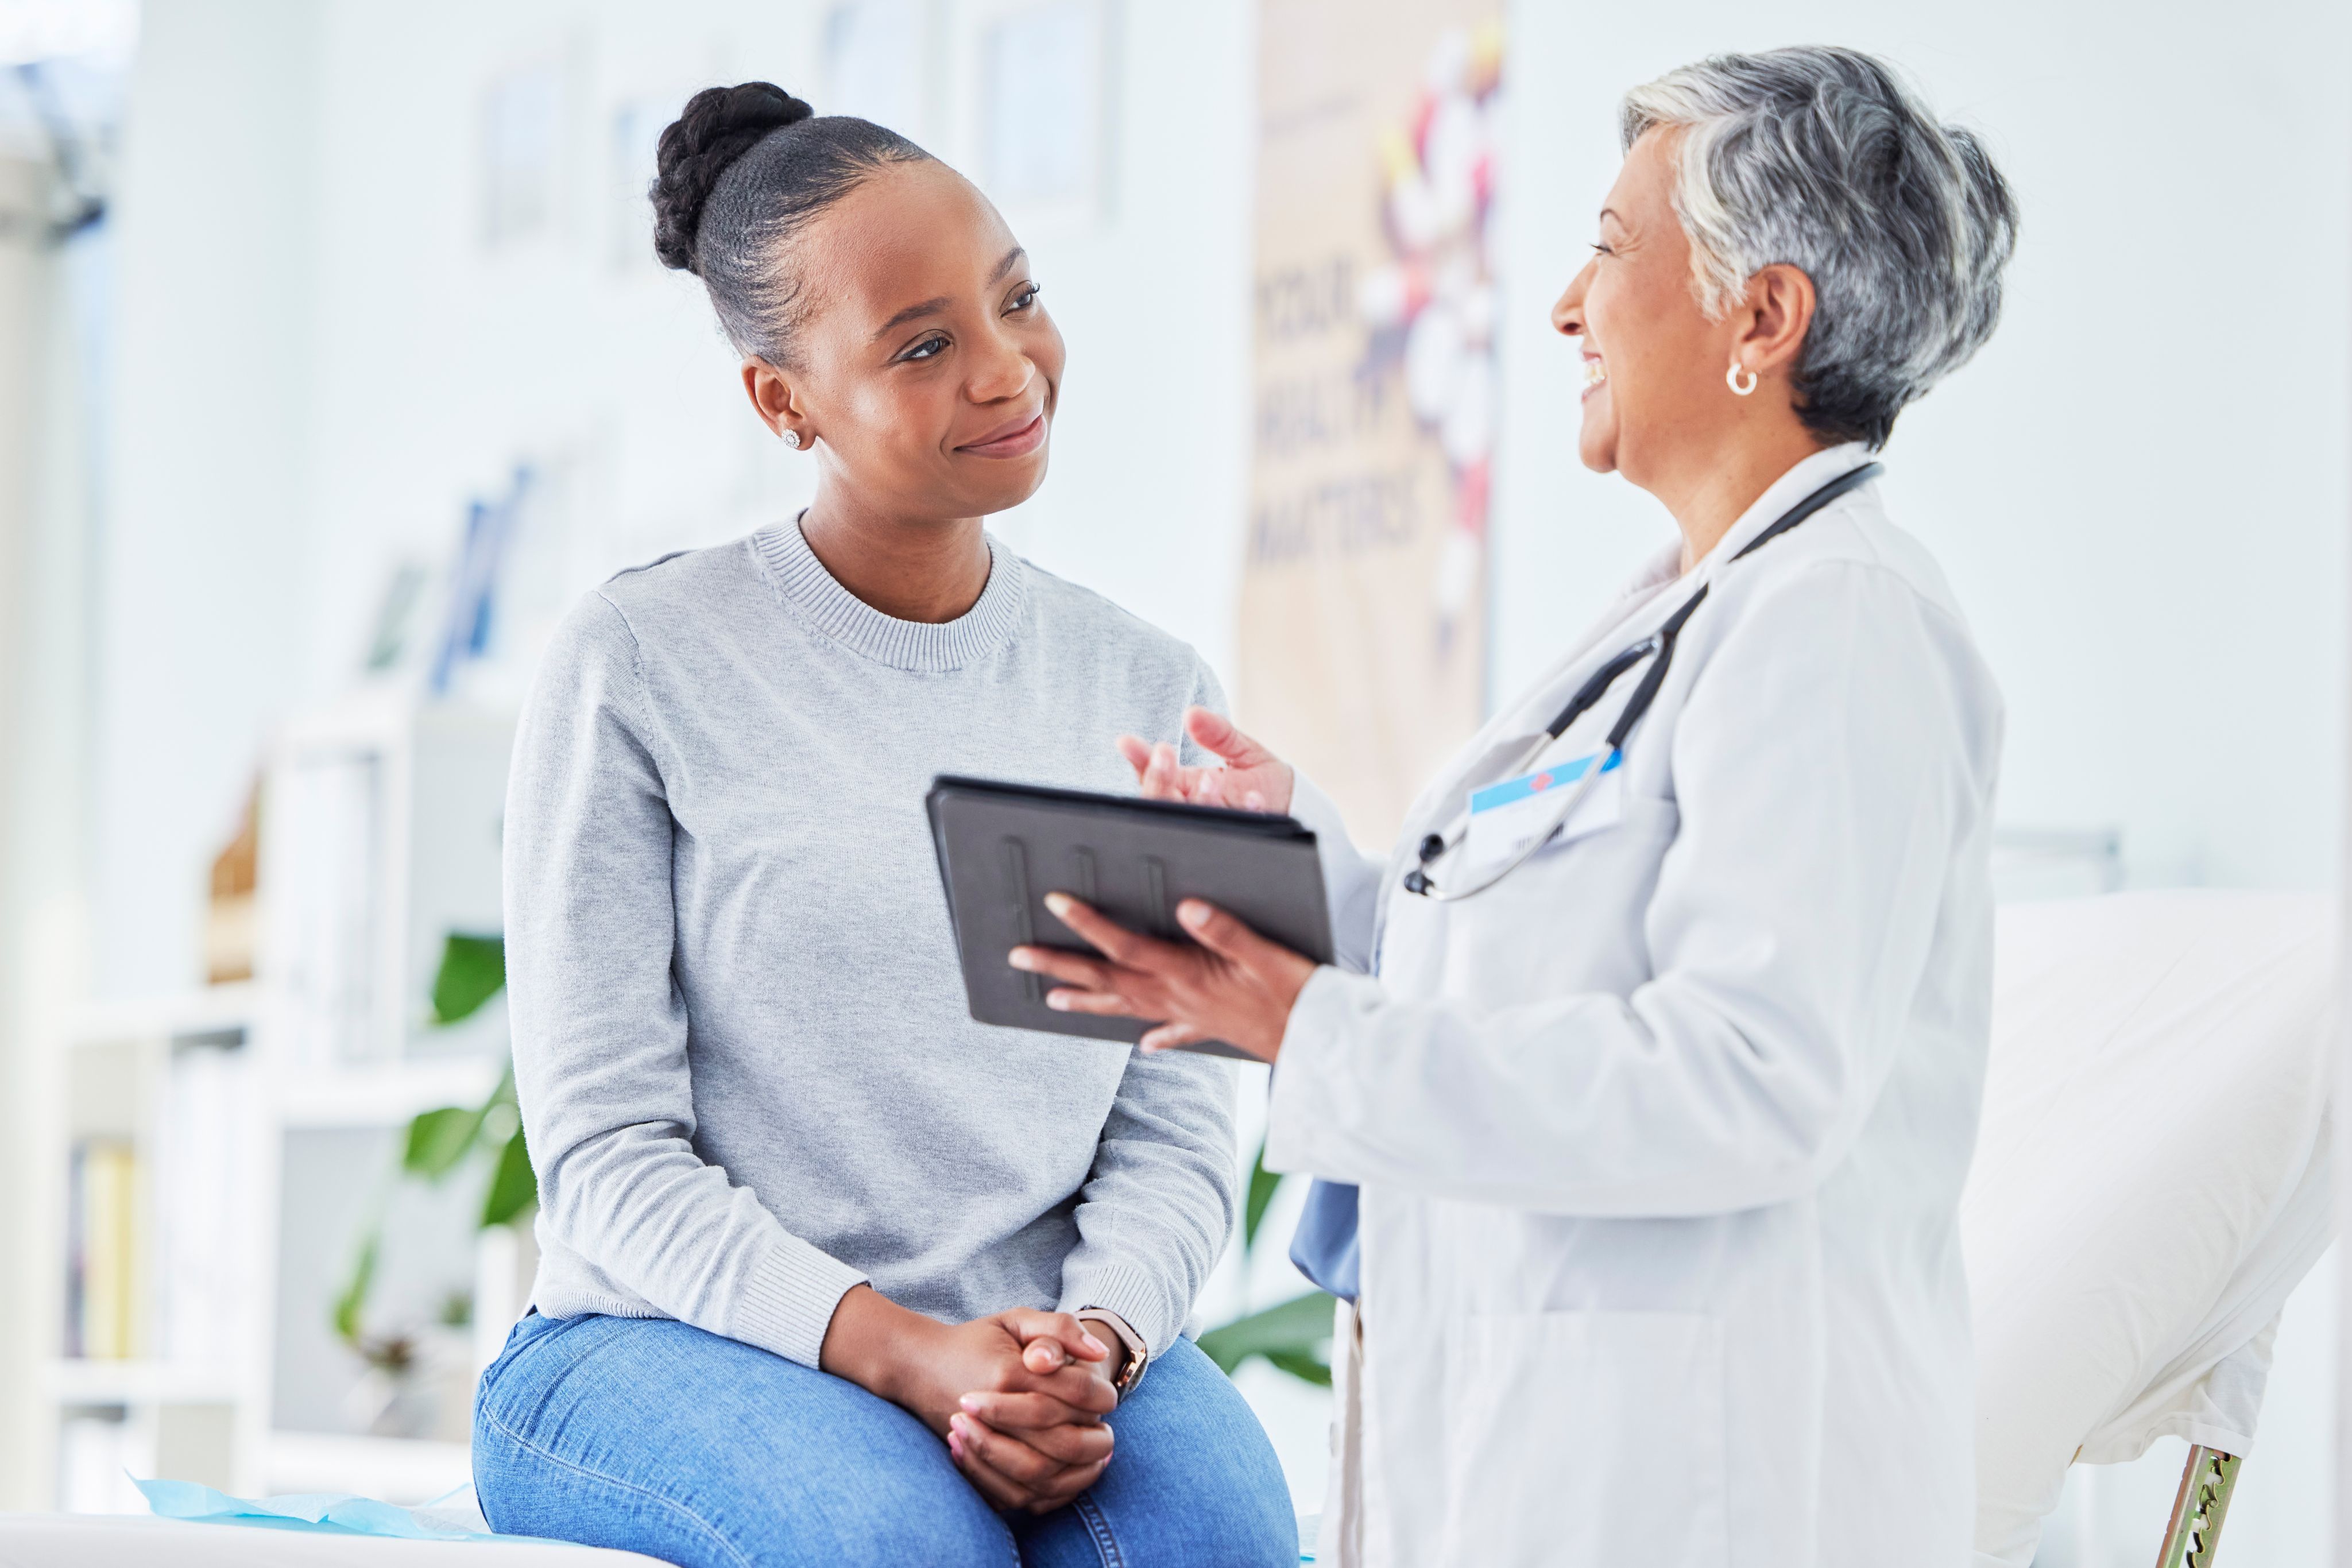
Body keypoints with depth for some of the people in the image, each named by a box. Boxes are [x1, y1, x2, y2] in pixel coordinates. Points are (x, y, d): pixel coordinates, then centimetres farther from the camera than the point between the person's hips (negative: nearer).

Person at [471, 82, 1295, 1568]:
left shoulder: (1144, 691, 10)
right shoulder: (641, 666, -2)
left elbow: (1178, 1131, 6)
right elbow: (607, 1156, -5)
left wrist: (1096, 1342, -16)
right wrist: (904, 1352, -20)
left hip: (1050, 1343, 3)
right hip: (666, 1344, -3)